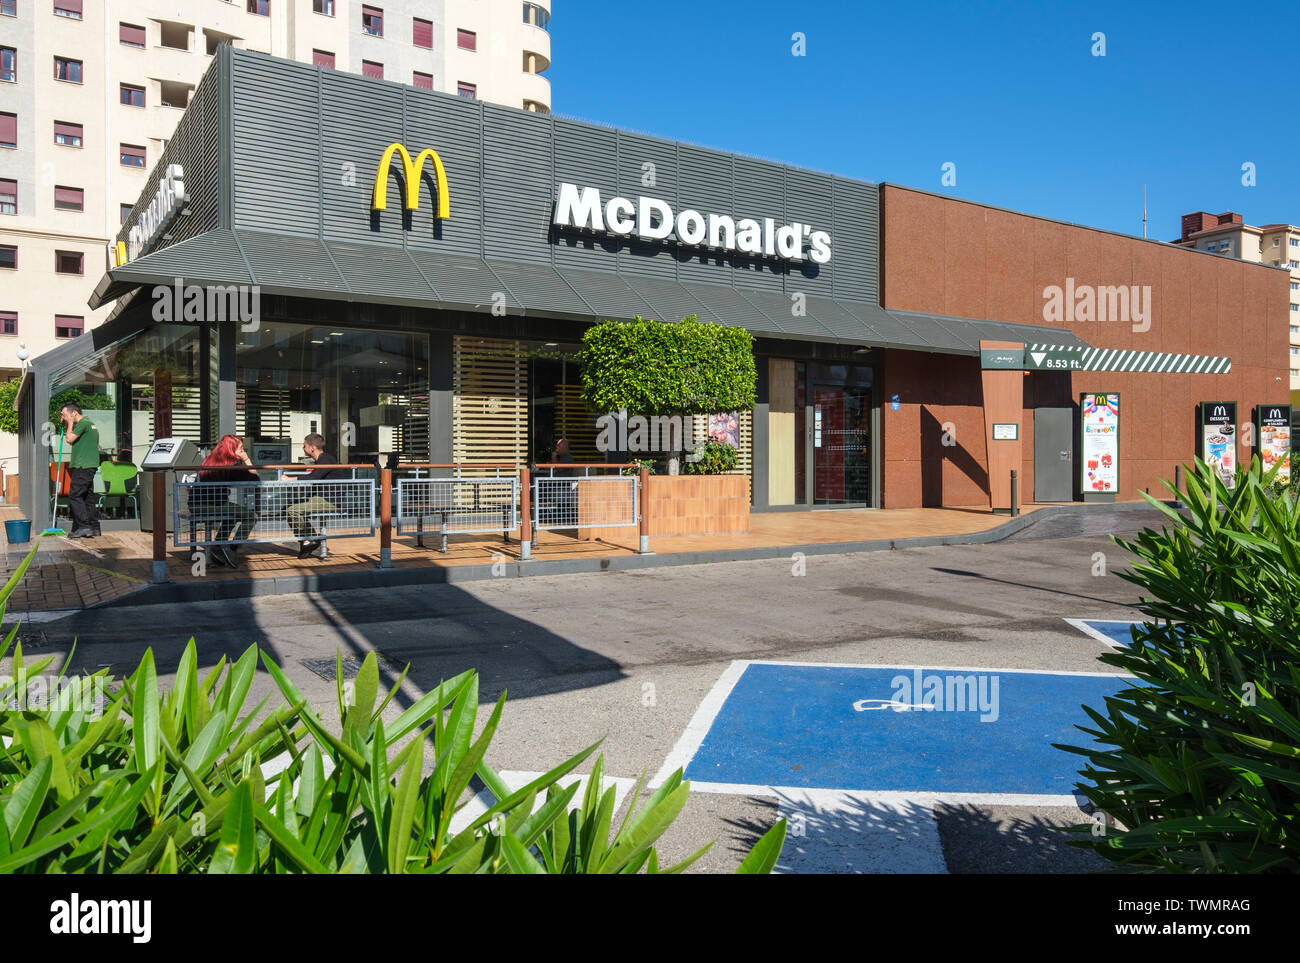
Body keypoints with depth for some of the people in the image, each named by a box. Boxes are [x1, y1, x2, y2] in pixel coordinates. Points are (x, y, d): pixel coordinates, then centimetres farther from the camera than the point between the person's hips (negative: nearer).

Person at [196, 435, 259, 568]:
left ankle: (218, 546, 37)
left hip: (196, 504, 9)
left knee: (232, 510, 35)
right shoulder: (233, 465, -7)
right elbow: (255, 480, -4)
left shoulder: (208, 460, 16)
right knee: (252, 516, -1)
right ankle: (231, 550, -1)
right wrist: (247, 460, 3)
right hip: (210, 507, -9)